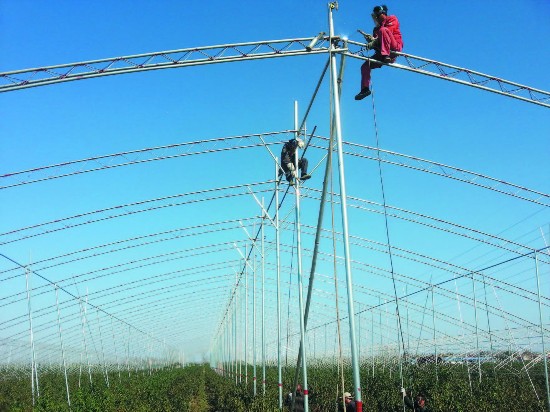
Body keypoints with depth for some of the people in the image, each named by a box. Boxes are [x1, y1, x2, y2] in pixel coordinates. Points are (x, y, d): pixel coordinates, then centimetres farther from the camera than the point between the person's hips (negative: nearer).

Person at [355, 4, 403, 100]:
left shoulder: (392, 19, 6)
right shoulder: (376, 28, 26)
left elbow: (388, 32, -11)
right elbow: (377, 42, 14)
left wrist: (374, 41, -19)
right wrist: (371, 40, -9)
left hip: (395, 47, -7)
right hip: (381, 53, 7)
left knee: (383, 30, -30)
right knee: (365, 66, -4)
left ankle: (386, 56, -41)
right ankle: (365, 89, -5)